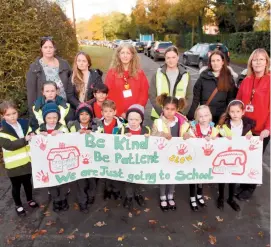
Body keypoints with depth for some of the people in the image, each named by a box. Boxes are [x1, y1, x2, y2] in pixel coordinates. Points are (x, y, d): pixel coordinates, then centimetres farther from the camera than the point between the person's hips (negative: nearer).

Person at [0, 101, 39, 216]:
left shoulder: (25, 124, -1)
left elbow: (31, 136, 9)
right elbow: (9, 145, -26)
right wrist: (24, 140, -34)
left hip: (27, 161, 4)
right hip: (14, 165, -3)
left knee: (27, 182, 23)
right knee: (16, 186, 16)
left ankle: (30, 199, 46)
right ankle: (18, 205, 37)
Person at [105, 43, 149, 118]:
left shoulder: (139, 73, 6)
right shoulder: (112, 73, 1)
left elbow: (144, 93, 2)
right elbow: (109, 95, -3)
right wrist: (120, 113, -10)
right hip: (118, 115, -1)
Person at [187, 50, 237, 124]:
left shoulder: (228, 78, 4)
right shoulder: (203, 77, 1)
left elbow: (231, 99, 5)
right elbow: (196, 98, 0)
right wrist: (190, 116, -6)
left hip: (222, 117, 1)